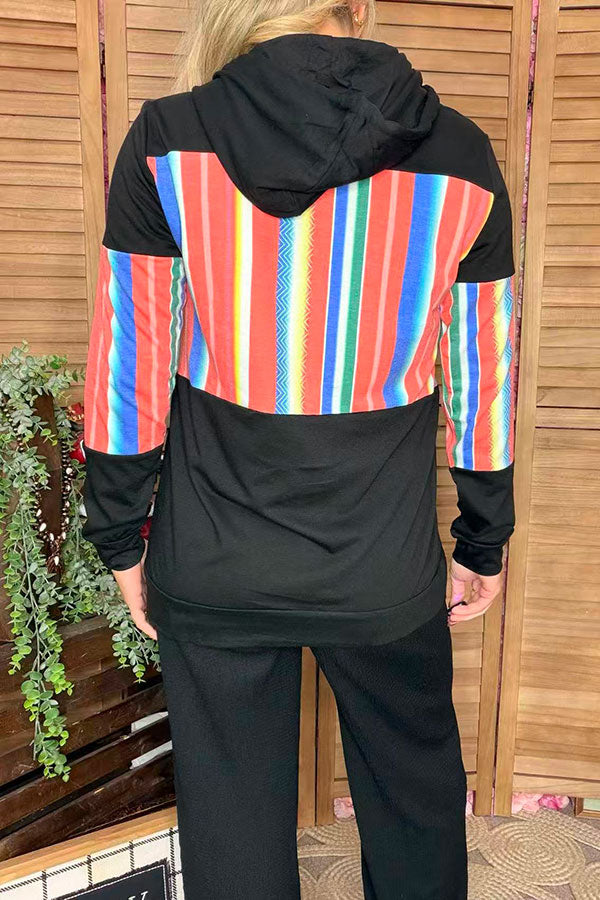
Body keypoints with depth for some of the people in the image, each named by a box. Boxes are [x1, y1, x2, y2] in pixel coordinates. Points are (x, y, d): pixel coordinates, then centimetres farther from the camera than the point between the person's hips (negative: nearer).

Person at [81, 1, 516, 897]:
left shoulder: (167, 141, -10)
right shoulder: (460, 157, -7)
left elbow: (129, 368, -7)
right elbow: (482, 383, -1)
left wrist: (122, 537, 7)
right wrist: (484, 543, 12)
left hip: (214, 562, 0)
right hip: (387, 567, 1)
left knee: (233, 821, 22)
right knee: (415, 800, 27)